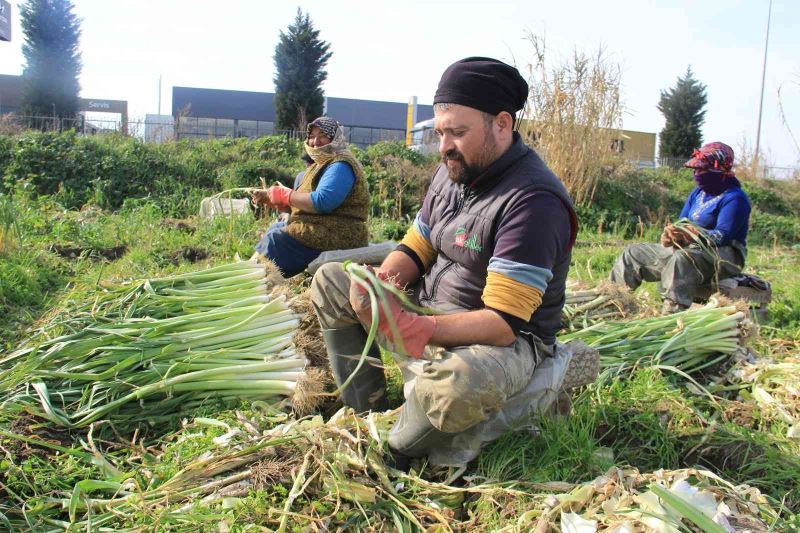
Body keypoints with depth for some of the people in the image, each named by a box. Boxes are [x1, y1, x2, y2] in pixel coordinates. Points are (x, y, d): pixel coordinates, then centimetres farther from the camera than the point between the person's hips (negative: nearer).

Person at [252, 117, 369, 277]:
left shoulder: (340, 166, -13)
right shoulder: (322, 164, 19)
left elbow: (322, 202, -27)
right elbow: (304, 206, 16)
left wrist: (285, 194, -15)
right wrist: (271, 199, 4)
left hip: (336, 238, -11)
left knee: (274, 240, -14)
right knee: (276, 228, 19)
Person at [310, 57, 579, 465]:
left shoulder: (532, 200, -25)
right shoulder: (454, 171, 2)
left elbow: (503, 324, -29)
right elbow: (415, 249, 11)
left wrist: (406, 327, -36)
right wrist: (386, 277, -14)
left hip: (506, 341, -8)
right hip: (430, 309, 8)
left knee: (455, 385, -42)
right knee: (329, 280, 3)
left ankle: (388, 453, -8)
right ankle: (367, 410, 3)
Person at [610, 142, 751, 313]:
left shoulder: (734, 198, -12)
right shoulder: (698, 193, 14)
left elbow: (723, 236, -22)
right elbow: (682, 224, 11)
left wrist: (687, 234, -33)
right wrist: (672, 233, -13)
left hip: (723, 257, -9)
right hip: (690, 249, 9)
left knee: (682, 258, -42)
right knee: (634, 253, 5)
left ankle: (672, 314, -51)